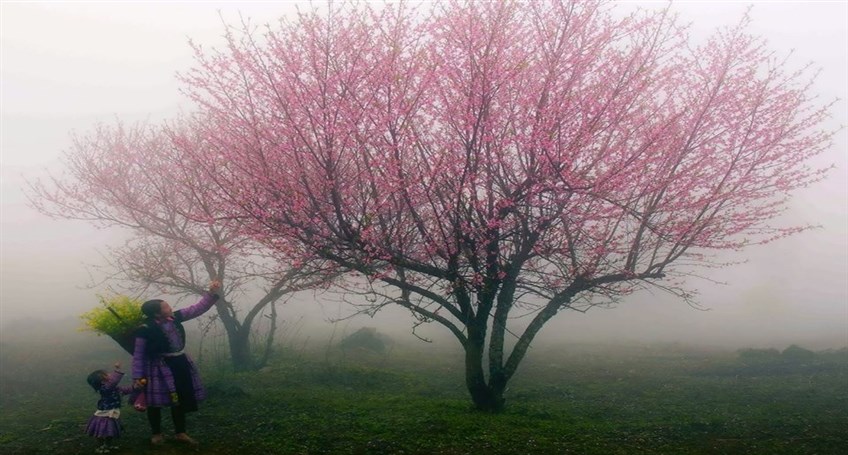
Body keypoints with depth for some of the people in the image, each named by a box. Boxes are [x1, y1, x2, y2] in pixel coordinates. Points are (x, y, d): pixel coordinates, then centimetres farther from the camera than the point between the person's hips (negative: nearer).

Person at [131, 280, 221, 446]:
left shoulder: (175, 318, -3)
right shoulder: (145, 329, -19)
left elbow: (198, 309, 1)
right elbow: (138, 355, -12)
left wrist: (212, 293, -10)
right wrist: (137, 377, -13)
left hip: (179, 363, 6)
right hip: (158, 368, -6)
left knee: (181, 399, 13)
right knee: (156, 402, 5)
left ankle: (180, 432, 26)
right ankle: (157, 433, 25)